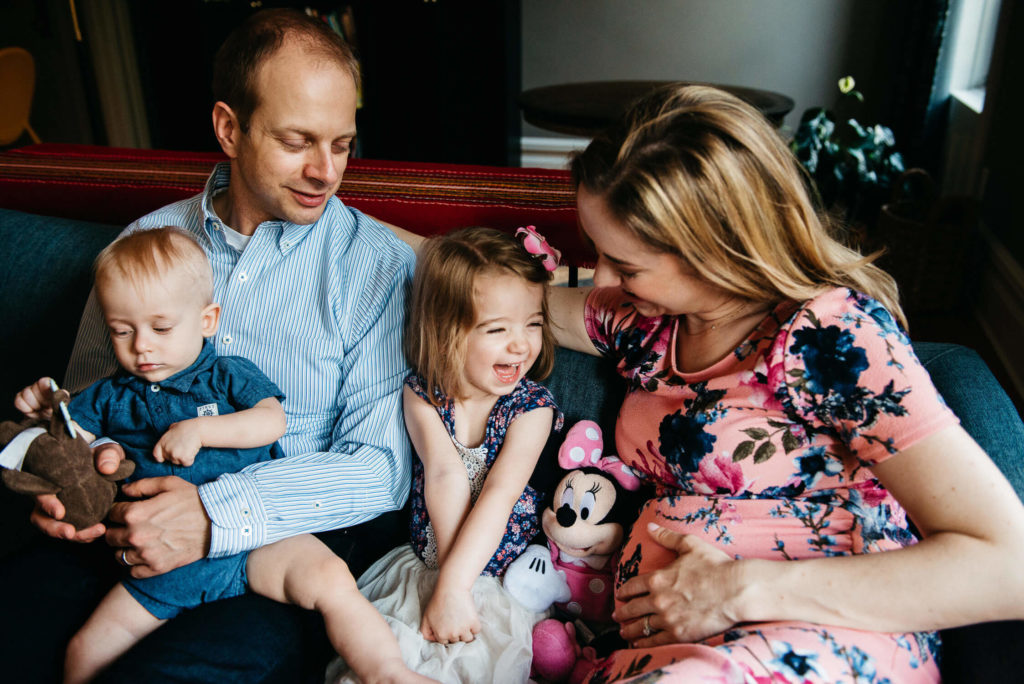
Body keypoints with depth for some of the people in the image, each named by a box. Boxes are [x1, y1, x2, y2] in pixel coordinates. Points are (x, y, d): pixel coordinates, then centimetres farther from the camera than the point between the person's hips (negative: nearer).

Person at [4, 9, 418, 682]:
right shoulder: (146, 240, 10)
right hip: (128, 529, 4)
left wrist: (219, 515, -21)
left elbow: (380, 466, -9)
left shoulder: (379, 266, -3)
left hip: (298, 540, -3)